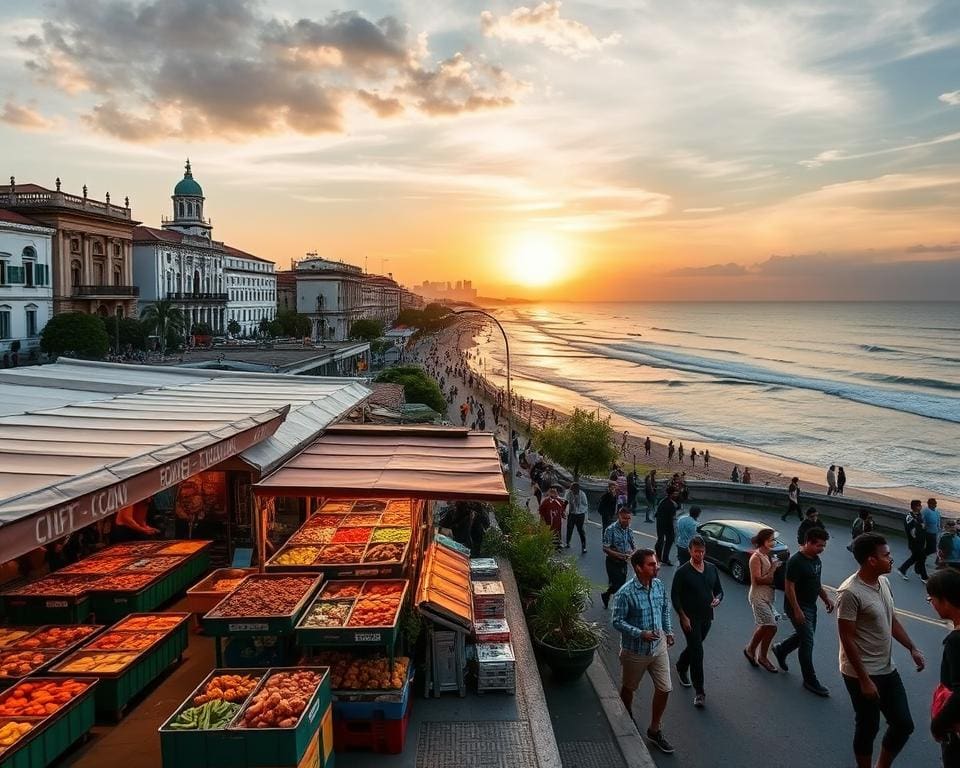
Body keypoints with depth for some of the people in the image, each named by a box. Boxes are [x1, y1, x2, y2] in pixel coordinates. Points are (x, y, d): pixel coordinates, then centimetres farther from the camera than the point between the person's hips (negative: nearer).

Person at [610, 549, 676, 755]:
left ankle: (655, 731, 27)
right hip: (635, 650, -5)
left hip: (658, 647, 5)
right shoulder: (625, 593, -25)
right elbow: (617, 621, -20)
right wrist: (640, 634, -28)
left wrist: (668, 631, 12)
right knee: (628, 688, 17)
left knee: (664, 689, 7)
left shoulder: (659, 585, -6)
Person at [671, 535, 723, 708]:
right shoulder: (683, 572, -12)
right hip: (690, 618, -5)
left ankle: (681, 668, 49)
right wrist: (683, 617, -15)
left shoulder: (712, 569, 3)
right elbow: (675, 597, -9)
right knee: (697, 652, -8)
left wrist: (717, 599, -12)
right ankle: (699, 692, -1)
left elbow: (719, 590, 11)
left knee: (694, 647, 21)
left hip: (707, 617, 5)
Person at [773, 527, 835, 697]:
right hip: (798, 606, -9)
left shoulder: (816, 559, 4)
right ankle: (810, 681, 6)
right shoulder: (796, 562, -23)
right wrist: (796, 610, -23)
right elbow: (789, 587, -22)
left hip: (811, 605, 9)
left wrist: (826, 598, 10)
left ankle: (781, 650, 42)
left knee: (804, 635, 19)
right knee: (807, 641, -4)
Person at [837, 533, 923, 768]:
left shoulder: (884, 582, 2)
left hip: (887, 669, 8)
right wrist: (864, 680, -20)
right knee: (868, 729, 8)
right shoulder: (850, 593, -25)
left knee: (904, 725, 15)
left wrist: (912, 648, 7)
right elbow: (847, 639, -22)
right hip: (862, 674, -8)